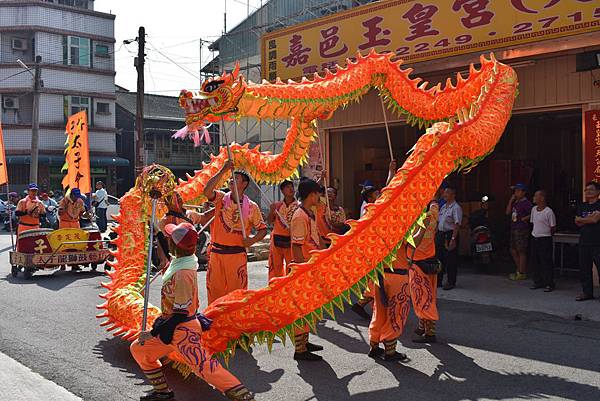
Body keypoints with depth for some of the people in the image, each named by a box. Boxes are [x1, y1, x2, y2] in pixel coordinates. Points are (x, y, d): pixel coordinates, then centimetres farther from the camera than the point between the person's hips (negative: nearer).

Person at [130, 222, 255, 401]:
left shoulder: (182, 273, -25)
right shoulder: (180, 263, 2)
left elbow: (181, 313, -22)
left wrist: (153, 333, -17)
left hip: (183, 330, -10)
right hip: (175, 327, 10)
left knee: (205, 367, -15)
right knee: (138, 349, 17)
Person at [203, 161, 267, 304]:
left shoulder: (251, 207, 0)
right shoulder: (221, 199, 1)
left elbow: (262, 229, 5)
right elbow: (207, 191, -21)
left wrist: (252, 240, -15)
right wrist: (223, 171, -21)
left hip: (237, 254, -1)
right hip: (216, 253, 1)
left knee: (237, 290, 4)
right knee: (214, 289, 9)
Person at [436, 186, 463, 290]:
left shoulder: (456, 208, -11)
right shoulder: (443, 207, 15)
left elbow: (457, 224, -17)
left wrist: (453, 239, -23)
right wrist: (436, 235, 15)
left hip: (450, 234, -8)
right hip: (440, 234, 8)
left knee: (450, 260, -1)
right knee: (439, 258, 13)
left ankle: (451, 282, 9)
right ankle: (438, 280, 23)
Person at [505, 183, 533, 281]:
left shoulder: (526, 203, -11)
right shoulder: (515, 202, 15)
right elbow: (508, 212, 9)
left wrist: (524, 219, -14)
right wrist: (510, 201, 3)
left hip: (522, 230, -9)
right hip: (513, 229, 9)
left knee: (521, 252, -4)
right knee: (513, 251, 14)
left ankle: (522, 274, 3)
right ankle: (519, 270, 26)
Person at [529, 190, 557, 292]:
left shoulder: (548, 212, -14)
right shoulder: (533, 209, 7)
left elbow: (553, 228, -8)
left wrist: (545, 235, 1)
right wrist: (535, 232, 15)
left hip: (545, 239, -7)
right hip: (534, 238, 7)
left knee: (546, 262, -3)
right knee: (536, 261, 11)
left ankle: (549, 284, 4)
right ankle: (538, 282, 20)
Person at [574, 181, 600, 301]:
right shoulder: (582, 206, 16)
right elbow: (577, 222, 7)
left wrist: (582, 219, 0)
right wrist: (590, 218, -6)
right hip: (584, 242, 6)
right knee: (584, 269, 9)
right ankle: (587, 292, 18)